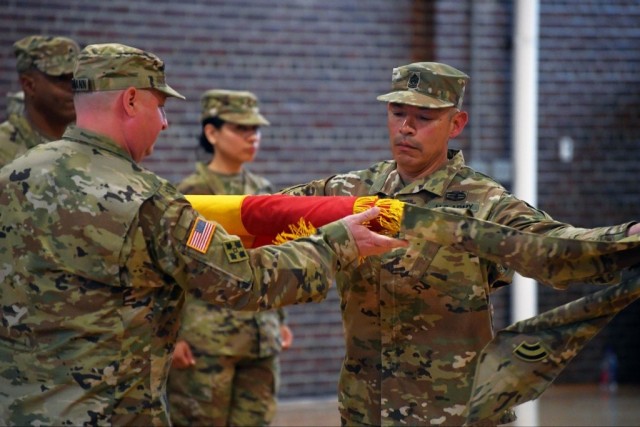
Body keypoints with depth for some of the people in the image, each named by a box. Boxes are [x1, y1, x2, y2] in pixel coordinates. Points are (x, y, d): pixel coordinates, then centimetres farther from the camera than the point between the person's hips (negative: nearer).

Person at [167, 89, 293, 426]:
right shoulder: (191, 193, -6)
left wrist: (279, 320, 18)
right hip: (207, 335, -6)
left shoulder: (263, 191, 13)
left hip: (260, 337, 6)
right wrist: (173, 335, -13)